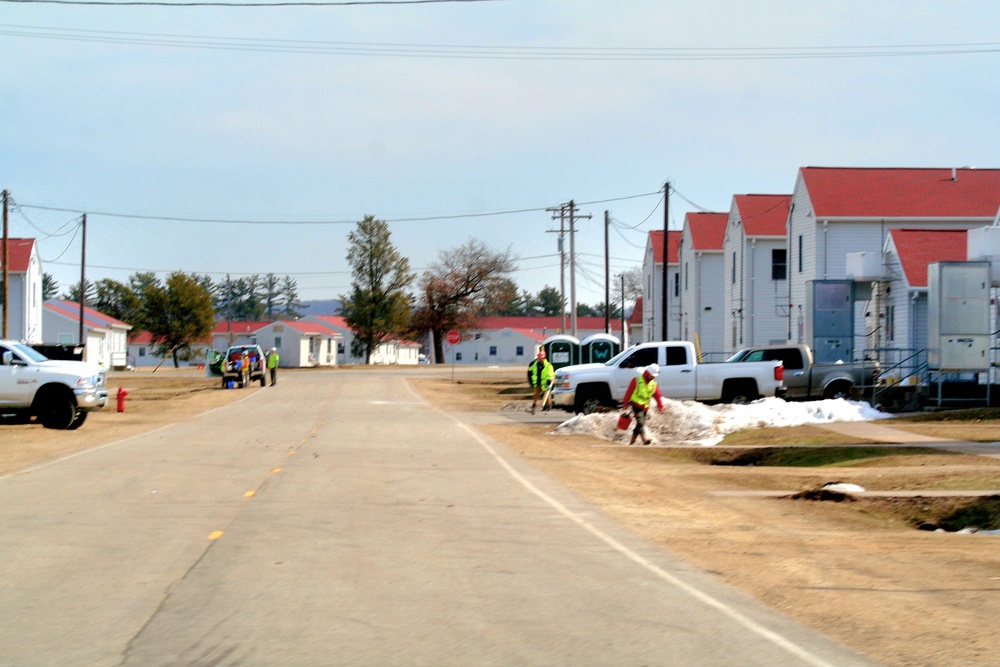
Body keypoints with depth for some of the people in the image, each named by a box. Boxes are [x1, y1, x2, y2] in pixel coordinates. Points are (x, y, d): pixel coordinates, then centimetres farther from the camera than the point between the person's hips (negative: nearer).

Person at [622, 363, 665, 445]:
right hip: (636, 405, -6)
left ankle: (632, 442, 21)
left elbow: (658, 395, 2)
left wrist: (660, 406, -9)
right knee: (640, 422, -21)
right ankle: (645, 440, -35)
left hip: (645, 407, 6)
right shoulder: (636, 381, -8)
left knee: (639, 425, 9)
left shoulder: (653, 384, 7)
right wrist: (625, 404, -7)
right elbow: (629, 392, -7)